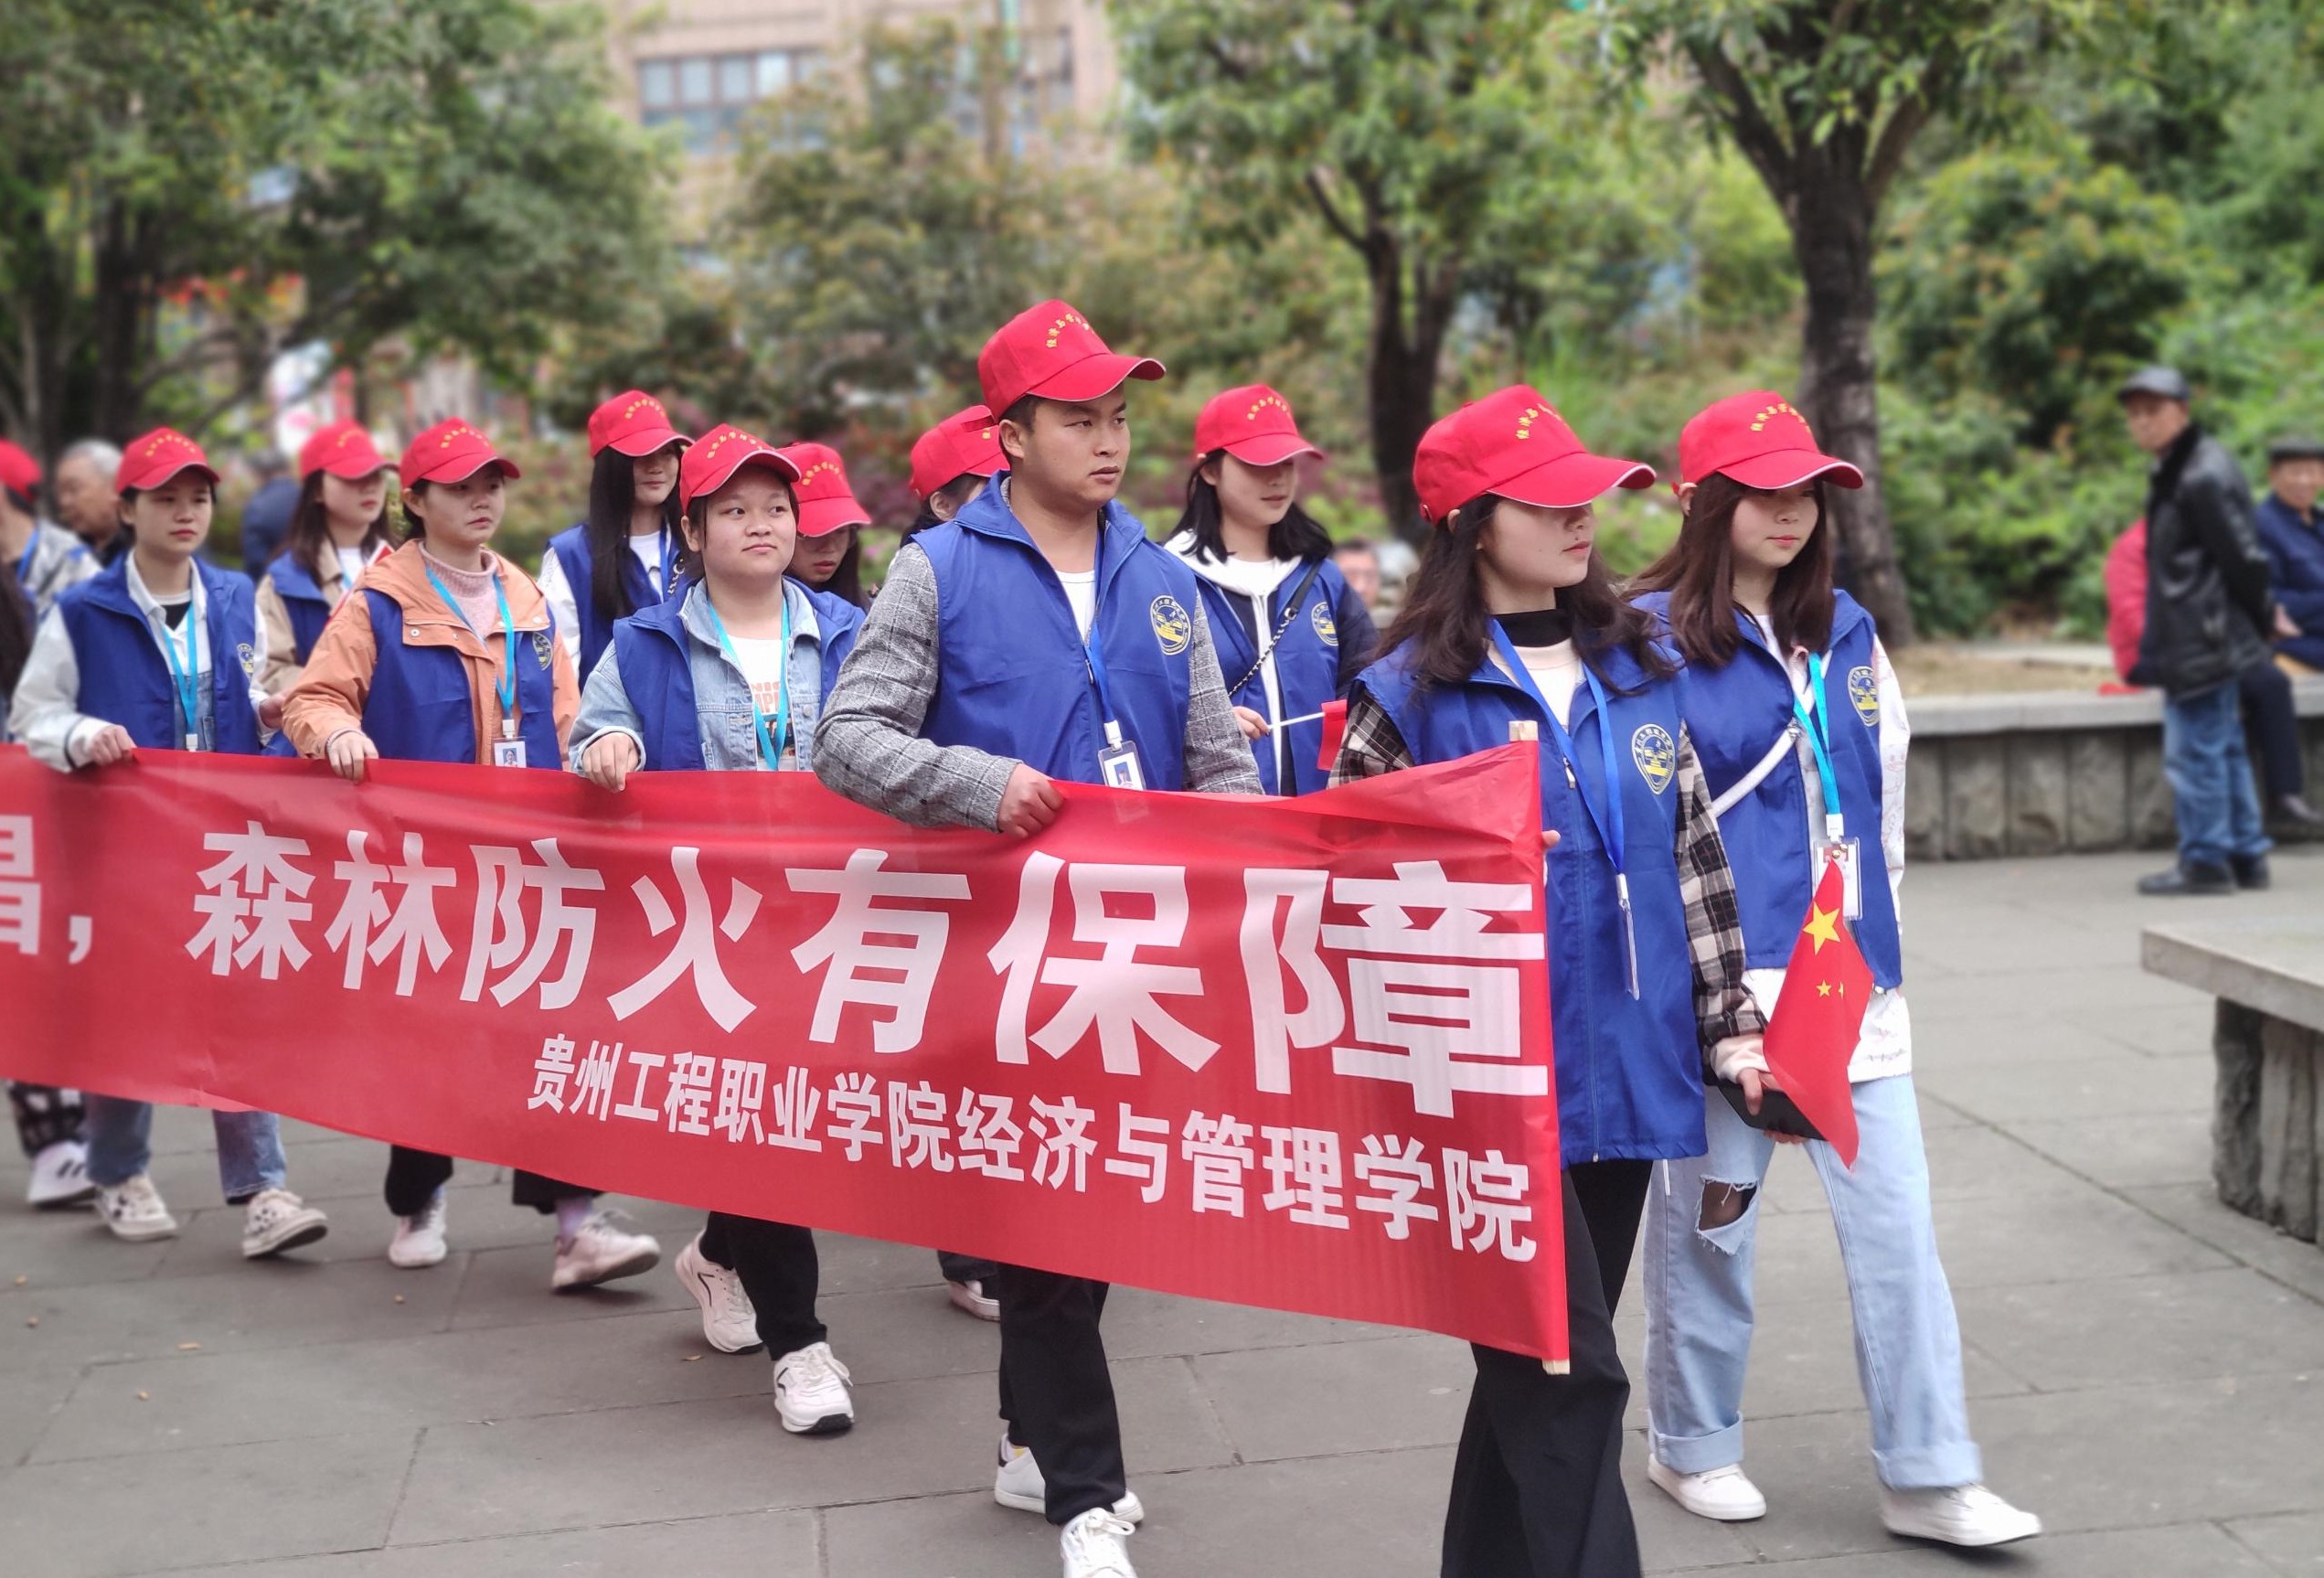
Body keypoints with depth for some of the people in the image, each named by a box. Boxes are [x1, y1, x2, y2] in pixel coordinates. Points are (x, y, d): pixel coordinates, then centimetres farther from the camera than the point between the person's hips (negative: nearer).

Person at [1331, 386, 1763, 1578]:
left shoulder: (1638, 673, 10)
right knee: (1568, 1380, -6)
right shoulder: (1410, 693, -7)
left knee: (1541, 1373, 16)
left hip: (1630, 1079, 6)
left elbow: (1694, 858, 14)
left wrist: (1726, 1017, 11)